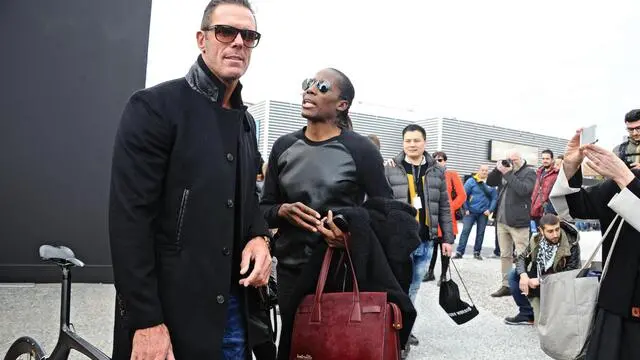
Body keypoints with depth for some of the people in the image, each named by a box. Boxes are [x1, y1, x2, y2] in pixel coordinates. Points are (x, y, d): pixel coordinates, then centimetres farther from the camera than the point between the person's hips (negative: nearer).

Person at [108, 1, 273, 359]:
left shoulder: (246, 121, 13)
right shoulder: (155, 106, -10)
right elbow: (129, 218, -15)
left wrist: (259, 236, -2)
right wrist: (146, 320, -19)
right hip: (170, 308, -7)